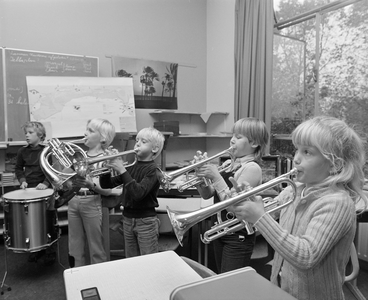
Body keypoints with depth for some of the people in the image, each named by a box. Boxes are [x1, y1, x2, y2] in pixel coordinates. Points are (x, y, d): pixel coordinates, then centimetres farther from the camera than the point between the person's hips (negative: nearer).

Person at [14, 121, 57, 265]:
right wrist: (22, 180, -1)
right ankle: (37, 249, 29)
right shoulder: (23, 151, 5)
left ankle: (50, 252, 20)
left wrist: (46, 183, -20)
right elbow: (18, 168, 16)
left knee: (49, 224, 5)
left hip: (46, 191, -4)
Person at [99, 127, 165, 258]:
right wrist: (107, 166, -9)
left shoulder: (153, 171, -12)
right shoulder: (130, 167, 7)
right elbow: (106, 184, 8)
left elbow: (138, 193, -27)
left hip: (146, 221, -6)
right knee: (130, 260, 17)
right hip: (127, 218, 6)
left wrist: (122, 170, -27)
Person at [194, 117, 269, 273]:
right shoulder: (230, 165, 7)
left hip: (238, 238, -7)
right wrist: (201, 173, -9)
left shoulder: (252, 168, -16)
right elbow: (207, 194, 7)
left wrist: (215, 177, -23)